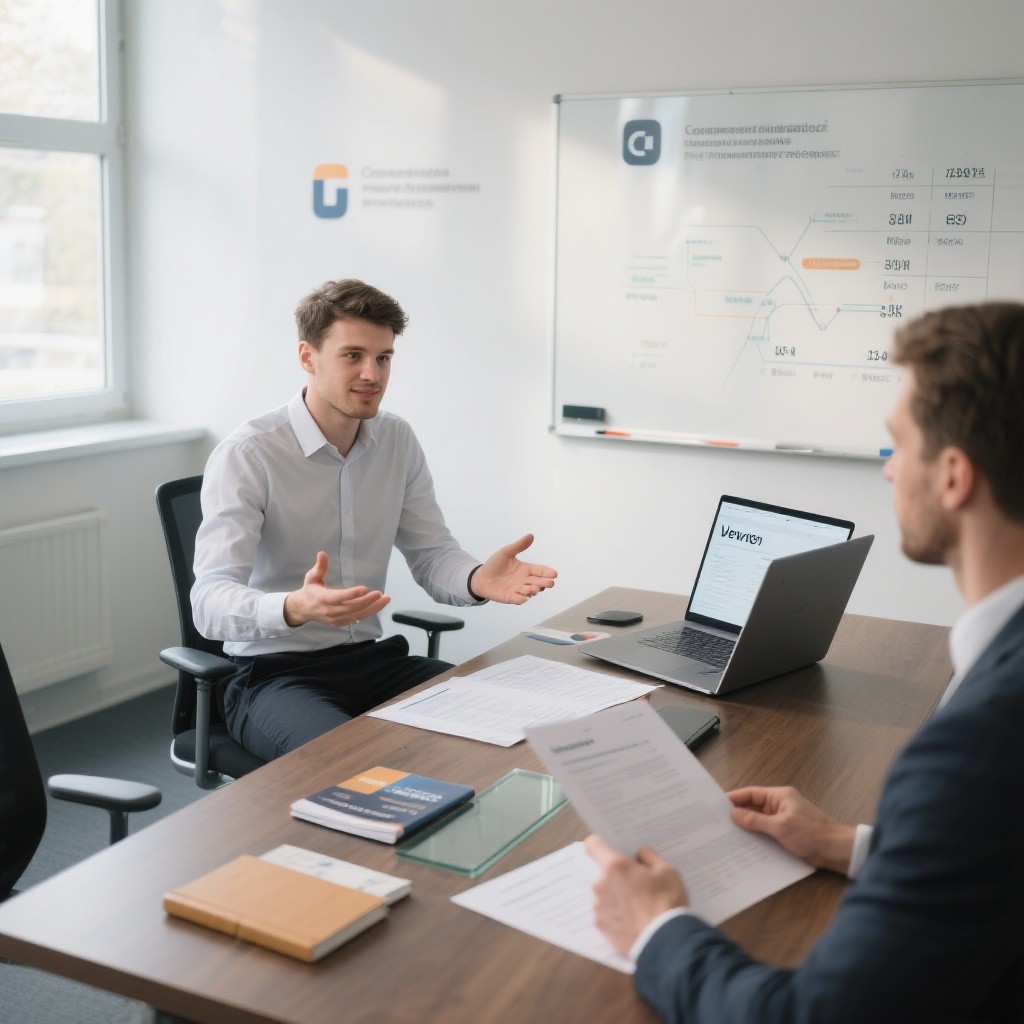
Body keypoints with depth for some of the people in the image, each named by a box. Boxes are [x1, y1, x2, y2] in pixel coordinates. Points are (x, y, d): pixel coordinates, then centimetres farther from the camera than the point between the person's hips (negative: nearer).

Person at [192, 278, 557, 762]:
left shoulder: (398, 441, 5)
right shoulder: (246, 454, -15)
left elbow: (431, 555, 7)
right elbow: (210, 602, -24)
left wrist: (477, 579, -18)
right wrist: (296, 608, -45)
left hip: (372, 659, 6)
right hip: (275, 670, -6)